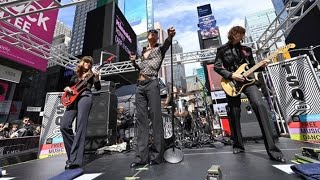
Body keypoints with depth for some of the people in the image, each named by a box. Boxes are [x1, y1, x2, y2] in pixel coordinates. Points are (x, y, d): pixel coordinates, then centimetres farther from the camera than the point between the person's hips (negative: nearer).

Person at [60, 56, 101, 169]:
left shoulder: (91, 74, 16)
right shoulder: (76, 75, 27)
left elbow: (98, 88, 2)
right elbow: (69, 86, 27)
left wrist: (97, 78, -15)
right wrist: (67, 89, 4)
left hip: (85, 96, -5)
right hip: (73, 98, 5)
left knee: (81, 127, -16)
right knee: (64, 125, -8)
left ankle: (75, 160, -18)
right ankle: (72, 154, 6)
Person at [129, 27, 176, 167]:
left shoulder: (160, 49, 10)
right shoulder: (143, 51, 26)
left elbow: (167, 43, -13)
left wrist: (170, 36, -35)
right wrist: (134, 62, 14)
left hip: (152, 84, -6)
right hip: (140, 86, 6)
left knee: (156, 118, -8)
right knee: (141, 119, 0)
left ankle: (157, 155, 2)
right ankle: (142, 156, 7)